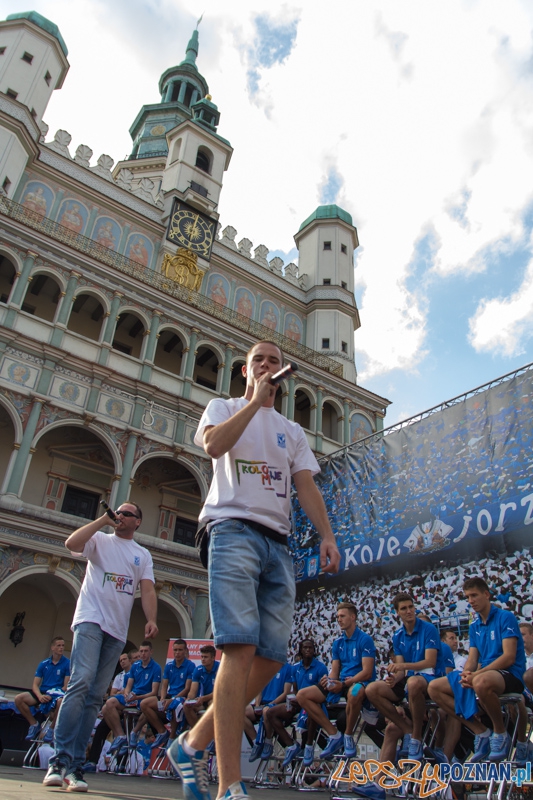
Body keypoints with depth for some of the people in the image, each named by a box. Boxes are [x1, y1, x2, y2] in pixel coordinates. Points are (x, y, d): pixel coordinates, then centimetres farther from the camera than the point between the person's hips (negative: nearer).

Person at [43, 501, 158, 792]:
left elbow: (147, 590, 7)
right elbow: (72, 543, -11)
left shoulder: (143, 555, 17)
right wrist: (102, 519, -5)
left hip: (118, 629, 3)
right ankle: (61, 759, -17)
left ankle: (74, 765, 5)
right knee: (82, 681, -21)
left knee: (95, 696, 1)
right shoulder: (100, 539, 10)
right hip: (91, 619, -3)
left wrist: (151, 620, -10)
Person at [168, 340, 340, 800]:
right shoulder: (225, 408, 14)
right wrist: (255, 400, -4)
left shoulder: (292, 432, 26)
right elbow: (214, 444, -10)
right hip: (234, 530, -5)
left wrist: (327, 535, 0)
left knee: (272, 657, -1)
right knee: (240, 649, -18)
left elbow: (307, 487, 15)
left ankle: (195, 744, 16)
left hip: (278, 543, 6)